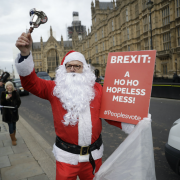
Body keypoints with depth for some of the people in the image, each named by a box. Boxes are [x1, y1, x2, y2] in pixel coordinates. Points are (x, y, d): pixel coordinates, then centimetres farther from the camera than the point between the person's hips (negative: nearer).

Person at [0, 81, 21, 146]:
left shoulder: (15, 93, -3)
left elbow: (19, 101, 3)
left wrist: (16, 107, -9)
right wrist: (6, 99, -25)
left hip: (14, 112, 2)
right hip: (7, 113, -2)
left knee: (14, 125, 16)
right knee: (10, 126, 0)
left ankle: (13, 137, 36)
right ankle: (13, 140, 14)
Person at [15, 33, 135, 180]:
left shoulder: (97, 88, 3)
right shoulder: (54, 88, -2)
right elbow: (31, 83, -15)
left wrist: (134, 126, -9)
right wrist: (25, 53, -29)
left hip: (93, 155, 2)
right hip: (66, 156, -2)